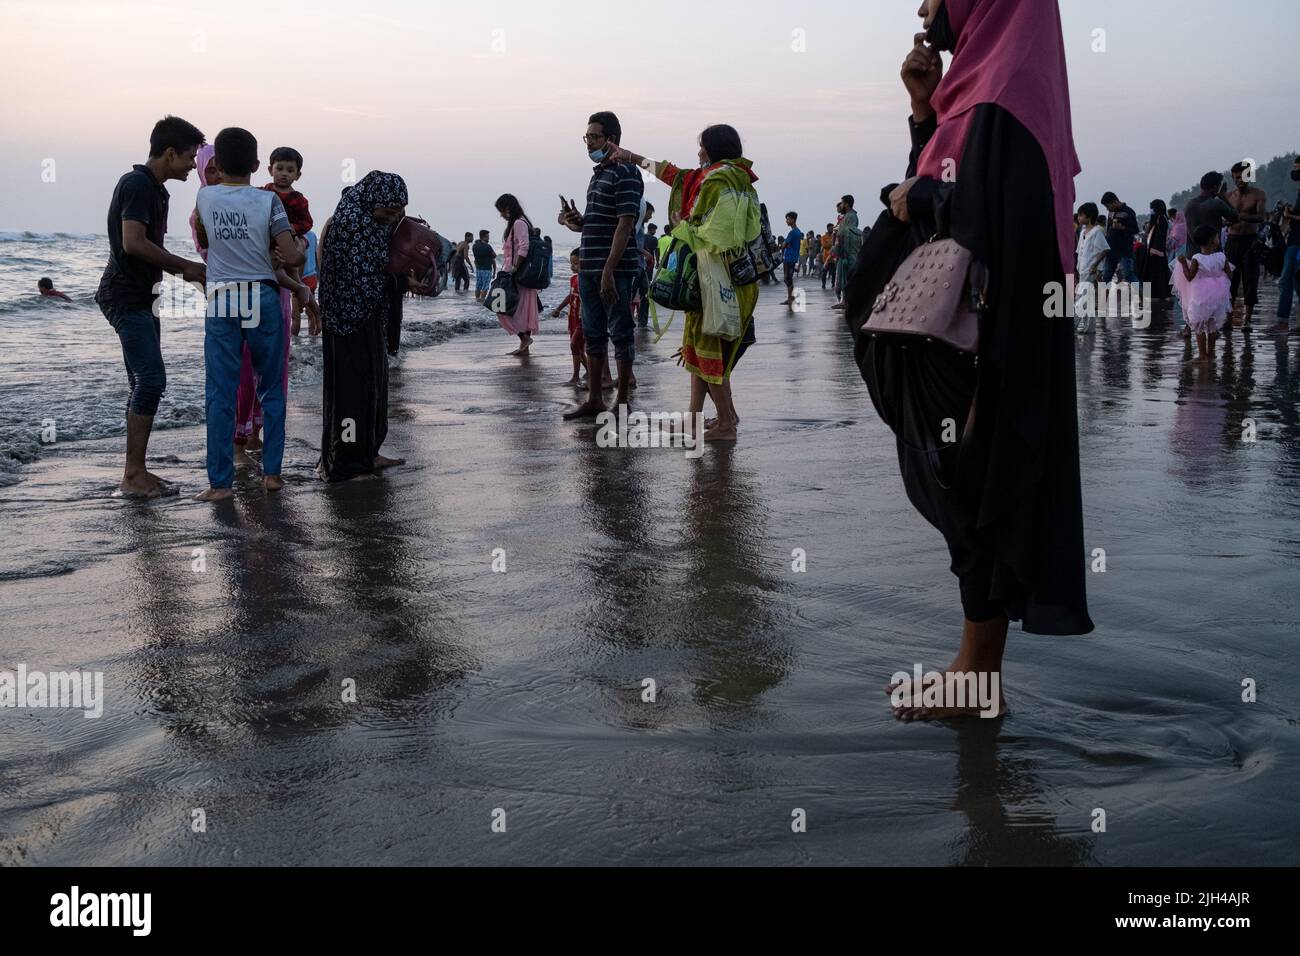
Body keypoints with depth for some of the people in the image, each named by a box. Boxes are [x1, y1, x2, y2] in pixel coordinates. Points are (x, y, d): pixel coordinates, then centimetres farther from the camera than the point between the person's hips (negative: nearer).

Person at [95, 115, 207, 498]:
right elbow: (133, 242, -23)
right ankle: (133, 476, -11)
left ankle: (137, 473, 14)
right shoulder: (137, 184, -14)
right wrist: (185, 266, -15)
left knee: (145, 384, 10)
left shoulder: (155, 188, 17)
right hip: (126, 297, -11)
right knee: (151, 379, -14)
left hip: (140, 297, 11)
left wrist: (185, 270, 10)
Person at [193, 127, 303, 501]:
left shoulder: (205, 197, 2)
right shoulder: (268, 200, -5)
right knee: (271, 389, 12)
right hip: (263, 298, 0)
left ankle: (220, 481, 0)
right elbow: (290, 256, -9)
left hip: (221, 302, 1)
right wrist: (302, 256, 12)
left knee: (219, 393, 1)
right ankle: (271, 471, 13)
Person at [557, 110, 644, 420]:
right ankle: (594, 400, 19)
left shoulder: (625, 173, -10)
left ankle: (622, 401, 7)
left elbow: (625, 224, -18)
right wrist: (577, 221, 6)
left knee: (621, 333, 0)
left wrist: (609, 270, -23)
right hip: (589, 268, 9)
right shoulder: (598, 174, 18)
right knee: (593, 334, 12)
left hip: (617, 269, -9)